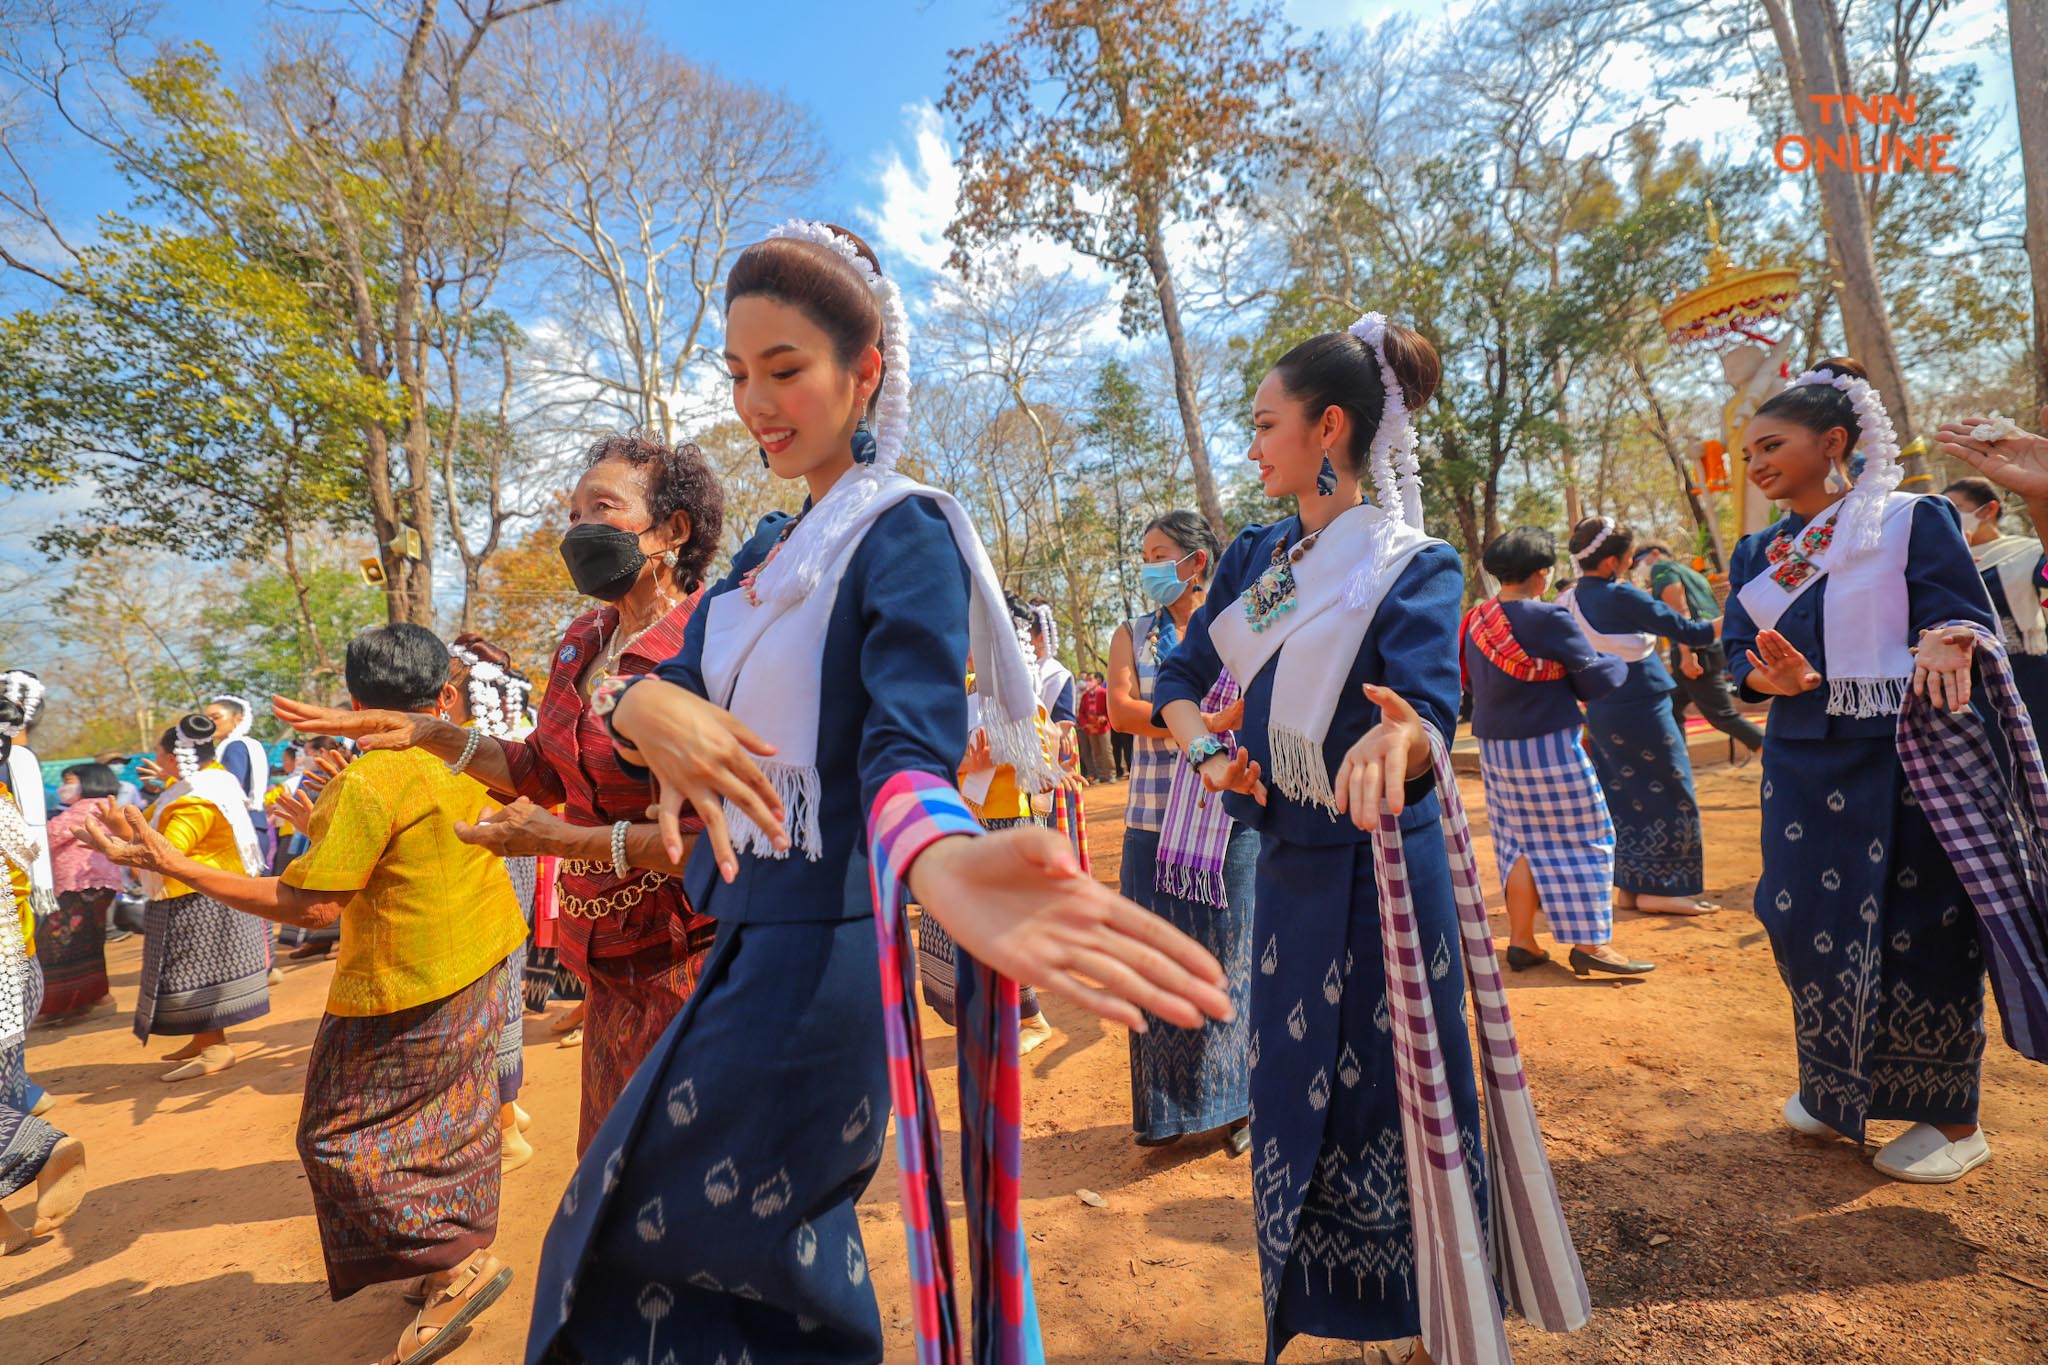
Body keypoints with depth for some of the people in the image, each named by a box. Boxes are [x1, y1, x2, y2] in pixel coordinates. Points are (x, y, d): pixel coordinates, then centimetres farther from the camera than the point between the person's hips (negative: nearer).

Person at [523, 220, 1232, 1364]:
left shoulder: (907, 533, -13)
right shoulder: (767, 552, 12)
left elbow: (906, 744, -28)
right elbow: (671, 688, 5)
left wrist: (942, 859, -50)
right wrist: (641, 703, -20)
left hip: (820, 947, -8)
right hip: (746, 932, 8)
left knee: (625, 1253, 8)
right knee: (789, 1265, 23)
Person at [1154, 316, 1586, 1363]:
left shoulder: (1413, 566, -12)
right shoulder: (1256, 556, 5)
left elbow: (1429, 707, -27)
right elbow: (1180, 679, 9)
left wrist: (1397, 736, -50)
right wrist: (1204, 748, -10)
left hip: (1380, 866, -6)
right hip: (1289, 859, 6)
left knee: (1395, 1098, 6)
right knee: (1295, 1091, 18)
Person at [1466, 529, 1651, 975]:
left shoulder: (1477, 619, 3)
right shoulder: (1550, 619, -16)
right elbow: (1597, 679, -10)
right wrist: (1617, 662, 12)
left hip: (1495, 749, 7)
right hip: (1548, 749, -6)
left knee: (1521, 842, 15)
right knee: (1586, 839, 7)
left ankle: (1521, 941, 18)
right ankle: (1590, 943, 11)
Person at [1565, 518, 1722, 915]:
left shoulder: (1572, 600, 5)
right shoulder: (1621, 596, -16)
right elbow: (1684, 631, -11)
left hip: (1601, 712, 8)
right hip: (1640, 707, -8)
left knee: (1622, 798, 14)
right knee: (1668, 793, 4)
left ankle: (1629, 886, 19)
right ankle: (1658, 888, 9)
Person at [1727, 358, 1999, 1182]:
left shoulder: (1913, 521, -4)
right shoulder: (1758, 554, 9)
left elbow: (1971, 627, -9)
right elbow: (1741, 653, 3)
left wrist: (1948, 644, -32)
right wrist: (1778, 678, -19)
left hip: (1901, 760, -4)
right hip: (1803, 766, 5)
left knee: (1916, 934, 3)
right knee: (1806, 925, 7)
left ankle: (1952, 1120, 22)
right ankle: (1837, 1091, 28)